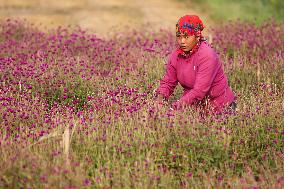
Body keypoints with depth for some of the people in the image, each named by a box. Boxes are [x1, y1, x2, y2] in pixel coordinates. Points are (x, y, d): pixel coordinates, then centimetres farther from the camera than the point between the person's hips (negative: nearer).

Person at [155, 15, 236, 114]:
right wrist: (160, 99, -16)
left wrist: (175, 106, -34)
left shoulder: (207, 56, -22)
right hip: (195, 105, 5)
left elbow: (199, 91, -28)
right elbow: (168, 82, 5)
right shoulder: (176, 55, -2)